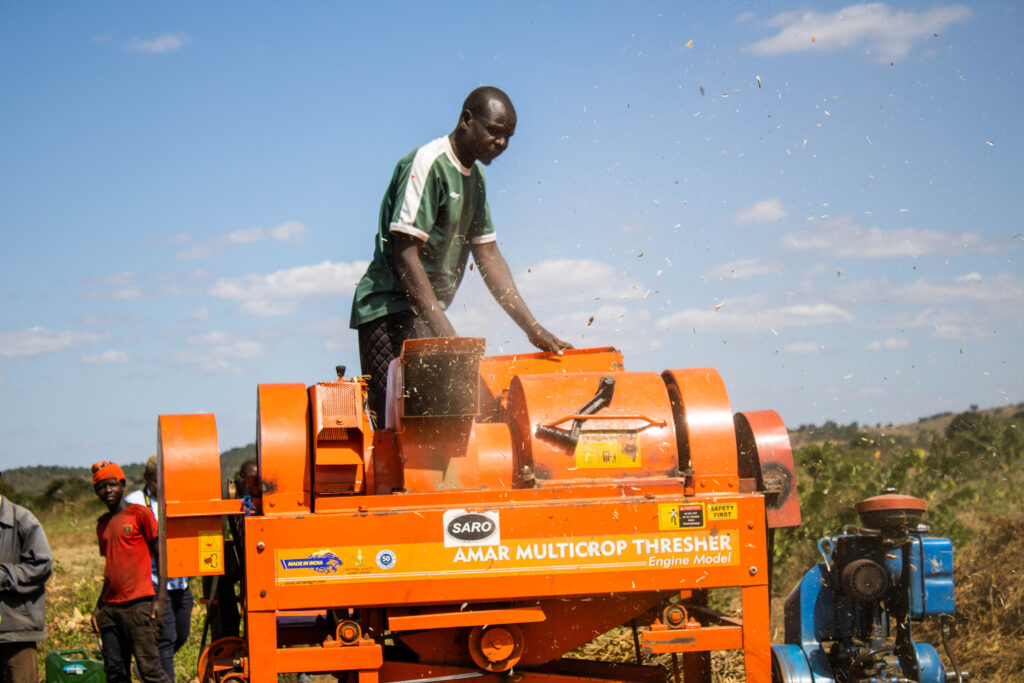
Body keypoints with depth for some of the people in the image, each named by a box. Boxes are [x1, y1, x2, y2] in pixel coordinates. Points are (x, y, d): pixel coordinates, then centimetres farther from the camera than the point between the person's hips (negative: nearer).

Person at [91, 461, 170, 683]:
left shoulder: (140, 513, 1)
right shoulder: (102, 524, 19)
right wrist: (98, 606, 15)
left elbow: (161, 555, -3)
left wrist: (160, 599, -12)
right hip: (109, 607, 6)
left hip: (138, 604, -6)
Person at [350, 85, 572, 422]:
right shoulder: (427, 164, -13)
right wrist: (445, 333, -26)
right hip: (390, 309, -9)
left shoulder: (475, 177, 16)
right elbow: (405, 255, -20)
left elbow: (488, 256, 15)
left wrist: (533, 329, 8)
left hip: (426, 315, 9)